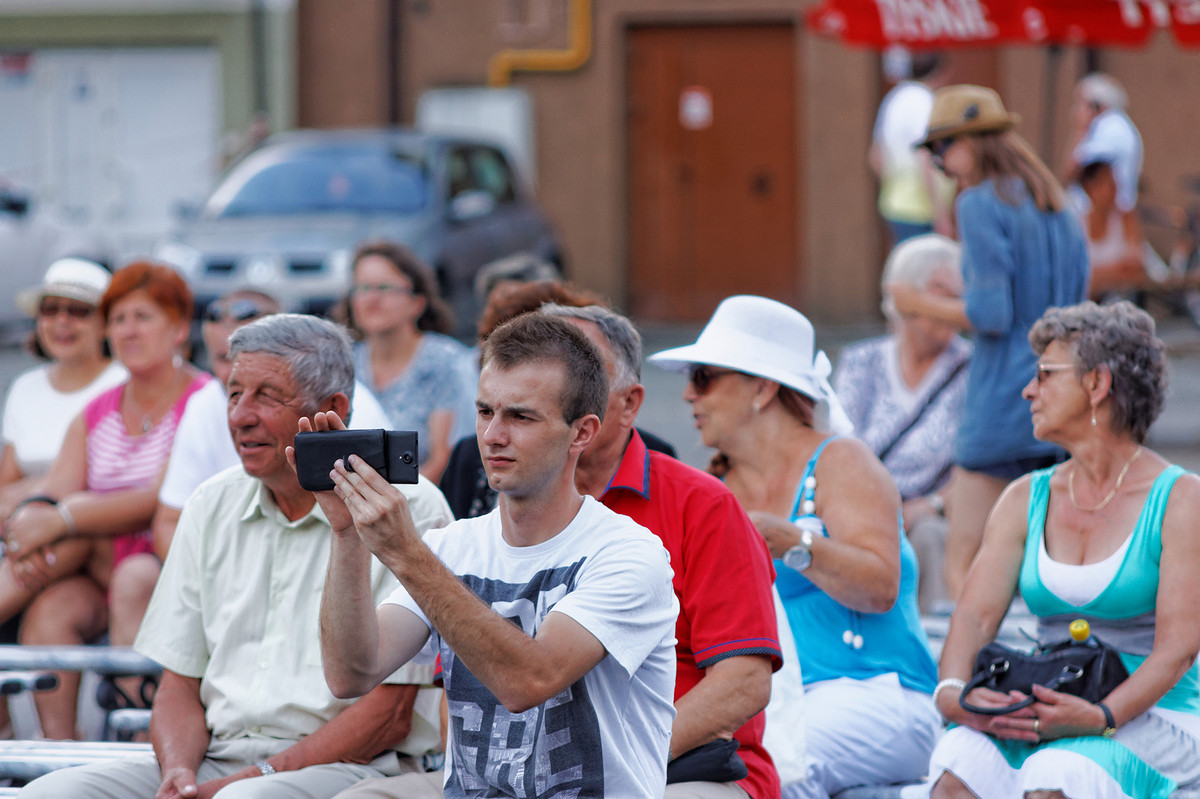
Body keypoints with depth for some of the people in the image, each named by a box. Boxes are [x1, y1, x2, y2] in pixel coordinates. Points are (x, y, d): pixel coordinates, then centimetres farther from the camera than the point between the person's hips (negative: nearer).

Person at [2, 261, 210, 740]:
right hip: (99, 575, 5)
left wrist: (61, 521, -24)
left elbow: (163, 502, -17)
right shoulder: (95, 416, 14)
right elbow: (52, 498, 3)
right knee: (49, 610, -24)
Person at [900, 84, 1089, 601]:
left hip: (1006, 404, -8)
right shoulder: (1059, 209, 16)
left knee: (963, 572, -4)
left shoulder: (982, 204, -8)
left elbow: (991, 315, -15)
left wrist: (921, 304, -2)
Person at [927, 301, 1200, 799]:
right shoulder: (1025, 500, 14)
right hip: (1046, 720, 4)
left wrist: (1101, 717, -28)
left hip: (1154, 722, -4)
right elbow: (975, 613, 3)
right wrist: (952, 691, -20)